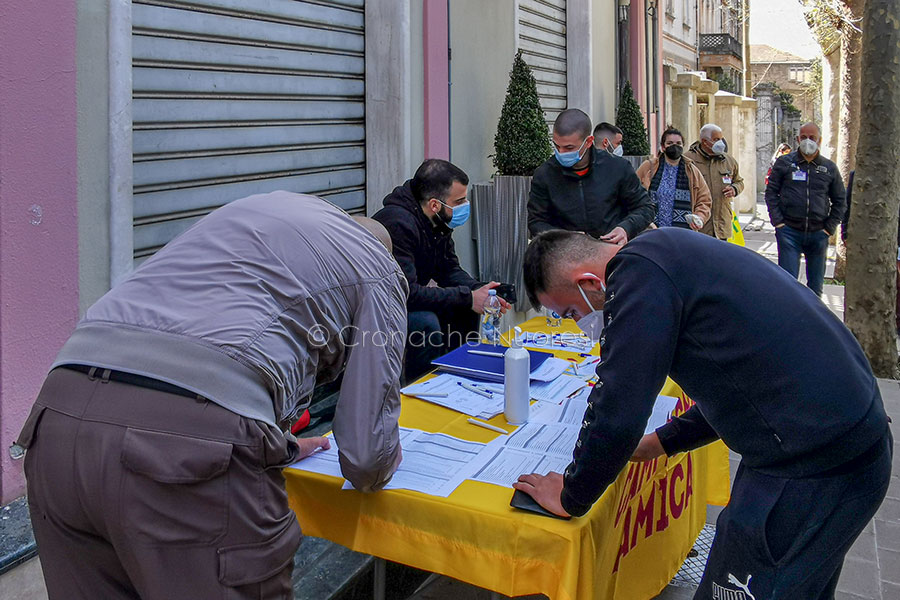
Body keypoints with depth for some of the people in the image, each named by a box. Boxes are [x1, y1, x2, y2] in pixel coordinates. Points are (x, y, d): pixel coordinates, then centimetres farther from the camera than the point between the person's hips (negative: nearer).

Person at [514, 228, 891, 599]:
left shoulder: (638, 273, -17)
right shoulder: (670, 254, 14)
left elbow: (618, 412, -19)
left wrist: (570, 498, -3)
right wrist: (662, 442, 25)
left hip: (811, 468, -10)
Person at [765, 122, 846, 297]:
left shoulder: (829, 168, 8)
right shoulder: (784, 163, 4)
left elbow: (840, 201, 14)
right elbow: (771, 192, 4)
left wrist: (829, 228, 4)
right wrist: (777, 222, -5)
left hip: (818, 234, 3)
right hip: (789, 232, -2)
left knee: (816, 284, 10)